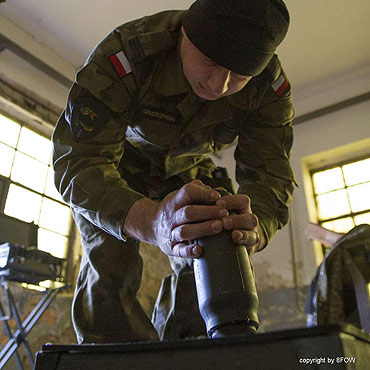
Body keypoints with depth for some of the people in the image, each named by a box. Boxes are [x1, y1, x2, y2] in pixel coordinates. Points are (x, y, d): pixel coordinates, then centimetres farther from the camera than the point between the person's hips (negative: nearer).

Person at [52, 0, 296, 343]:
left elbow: (270, 173, -29)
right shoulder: (123, 55, -38)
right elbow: (77, 162, -42)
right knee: (110, 265, -19)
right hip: (118, 159, -2)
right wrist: (151, 221, -62)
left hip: (187, 166, 3)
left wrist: (252, 229, -54)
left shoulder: (271, 86, -26)